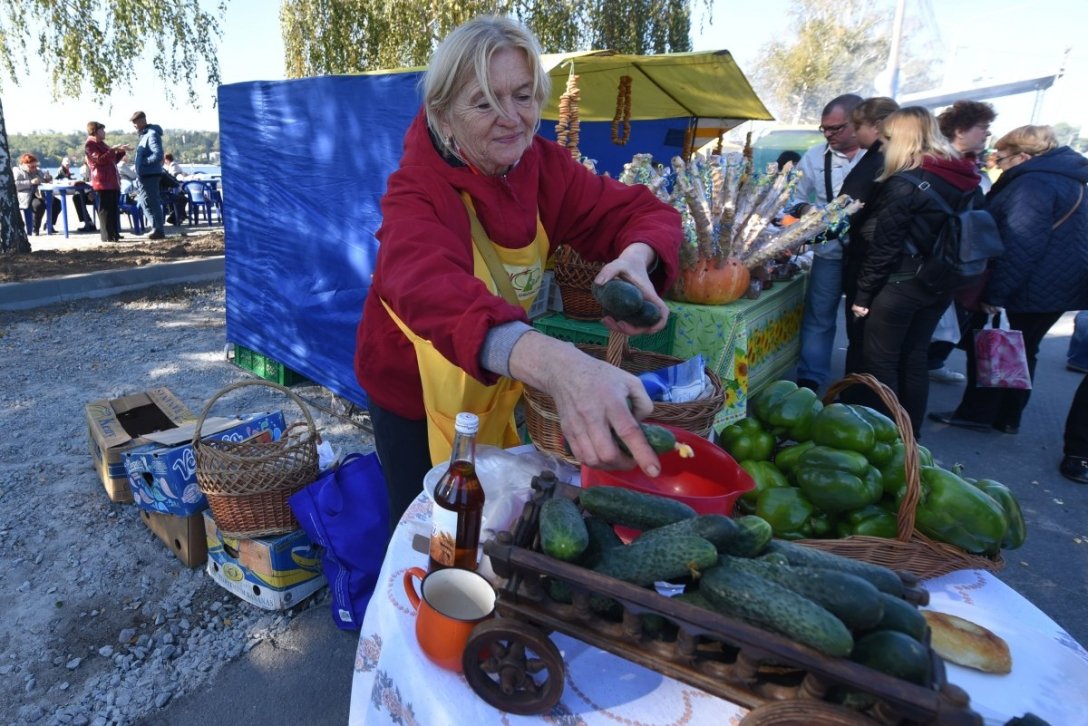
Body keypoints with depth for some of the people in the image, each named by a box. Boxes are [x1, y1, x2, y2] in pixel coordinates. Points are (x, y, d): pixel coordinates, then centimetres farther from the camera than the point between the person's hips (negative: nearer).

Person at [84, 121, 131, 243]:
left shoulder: (101, 144, 26)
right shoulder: (89, 145, -4)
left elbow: (113, 160, 29)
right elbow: (100, 159, -19)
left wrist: (122, 151, 18)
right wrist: (113, 149, -19)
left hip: (113, 181, 9)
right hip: (103, 182, -9)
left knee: (114, 208, 10)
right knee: (106, 209, -10)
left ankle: (114, 233, 16)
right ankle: (107, 235, -10)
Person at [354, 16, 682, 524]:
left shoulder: (544, 167, -13)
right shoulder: (416, 193, -29)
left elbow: (644, 211, -12)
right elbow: (431, 291, -50)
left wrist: (636, 257, -39)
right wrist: (558, 366, -68)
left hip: (502, 385, 4)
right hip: (415, 392, -4)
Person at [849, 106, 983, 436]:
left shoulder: (904, 184, -17)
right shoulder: (967, 180, 6)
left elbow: (884, 247, -17)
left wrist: (863, 294, -11)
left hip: (901, 284, -8)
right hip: (941, 285, 8)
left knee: (879, 363, 4)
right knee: (913, 359, 18)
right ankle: (910, 437, 29)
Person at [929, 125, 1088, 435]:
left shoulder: (1033, 184, -18)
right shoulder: (1062, 177, 15)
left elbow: (1018, 247, -25)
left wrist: (993, 293, -23)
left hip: (1032, 290, -10)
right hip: (1054, 289, 10)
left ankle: (977, 414, 11)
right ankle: (1007, 418, 26)